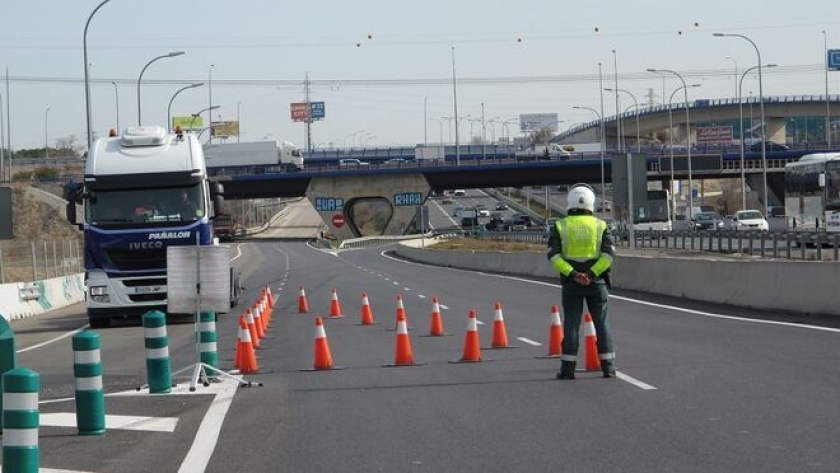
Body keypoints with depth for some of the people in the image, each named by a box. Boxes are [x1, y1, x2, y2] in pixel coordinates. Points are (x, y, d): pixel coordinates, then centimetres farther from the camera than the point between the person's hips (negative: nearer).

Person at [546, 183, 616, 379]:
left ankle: (568, 368, 1)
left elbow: (553, 254, -9)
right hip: (596, 282, 0)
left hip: (571, 282, 0)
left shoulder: (560, 226, 1)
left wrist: (572, 274, -15)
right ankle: (608, 367, 7)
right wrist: (592, 274, -16)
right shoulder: (601, 225, 1)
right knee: (601, 322, 7)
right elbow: (608, 254, -10)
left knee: (571, 324, 3)